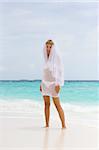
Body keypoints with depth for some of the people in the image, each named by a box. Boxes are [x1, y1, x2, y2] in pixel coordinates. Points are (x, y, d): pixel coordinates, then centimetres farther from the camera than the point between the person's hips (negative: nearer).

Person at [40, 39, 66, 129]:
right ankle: (47, 124, 7)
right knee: (46, 104, 4)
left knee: (57, 105, -8)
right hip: (45, 83, 6)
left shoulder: (57, 57, -6)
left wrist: (58, 84, -18)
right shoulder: (46, 58, 12)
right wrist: (42, 83, 15)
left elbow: (60, 70, -11)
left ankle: (63, 125, -6)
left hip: (53, 83, -6)